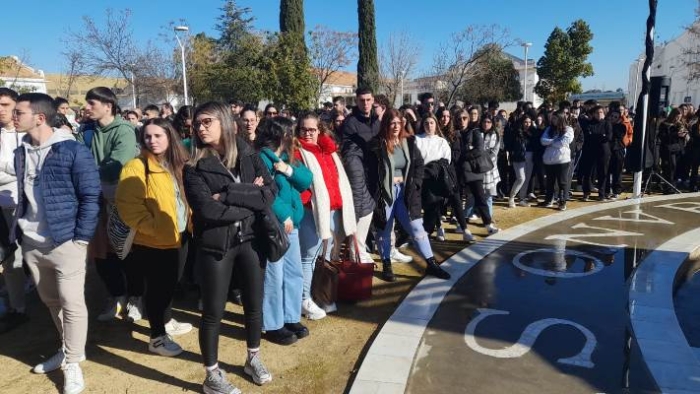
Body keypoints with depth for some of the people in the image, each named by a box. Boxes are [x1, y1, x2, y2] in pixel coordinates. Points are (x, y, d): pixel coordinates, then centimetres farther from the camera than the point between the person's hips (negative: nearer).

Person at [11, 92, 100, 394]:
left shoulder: (72, 150, -11)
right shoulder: (21, 152, 10)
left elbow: (90, 196, -11)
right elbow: (22, 196, 16)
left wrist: (81, 238, -14)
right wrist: (17, 231, 10)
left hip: (65, 241, -7)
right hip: (31, 242, 7)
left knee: (71, 303, 0)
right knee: (50, 300, 17)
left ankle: (72, 364, 14)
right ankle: (68, 349, 35)